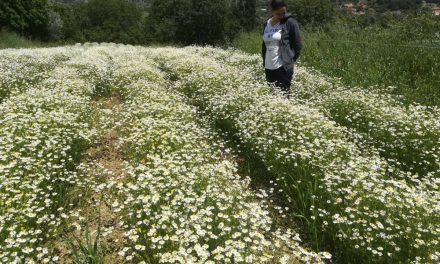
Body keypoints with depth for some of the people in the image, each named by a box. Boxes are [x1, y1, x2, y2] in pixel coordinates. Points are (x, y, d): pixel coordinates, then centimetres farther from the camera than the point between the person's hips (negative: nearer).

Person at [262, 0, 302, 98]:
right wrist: (264, 63, 15)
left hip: (283, 67, -6)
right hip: (269, 67, 6)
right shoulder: (266, 24, 8)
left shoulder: (290, 22, -7)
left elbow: (298, 45, -5)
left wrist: (290, 61, -4)